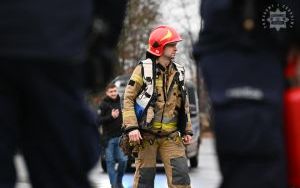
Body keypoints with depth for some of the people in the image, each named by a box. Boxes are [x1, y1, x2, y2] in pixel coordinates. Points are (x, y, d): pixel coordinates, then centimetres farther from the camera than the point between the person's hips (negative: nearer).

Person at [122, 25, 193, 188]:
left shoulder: (178, 72, 10)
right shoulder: (143, 70, -5)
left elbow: (184, 104, 17)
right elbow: (128, 99, -6)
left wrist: (187, 130, 12)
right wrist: (131, 127, -16)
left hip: (171, 136, 3)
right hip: (146, 136, -3)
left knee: (180, 174, -9)